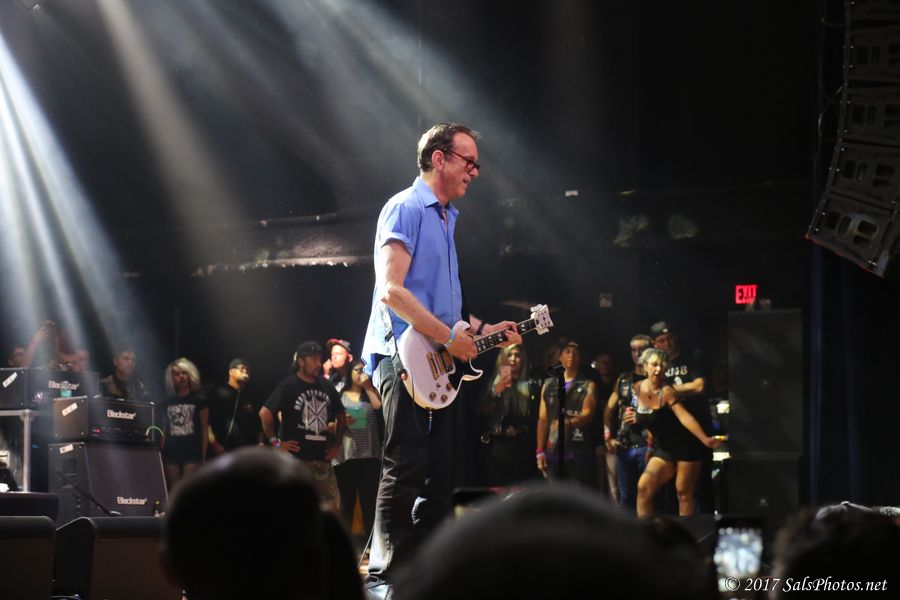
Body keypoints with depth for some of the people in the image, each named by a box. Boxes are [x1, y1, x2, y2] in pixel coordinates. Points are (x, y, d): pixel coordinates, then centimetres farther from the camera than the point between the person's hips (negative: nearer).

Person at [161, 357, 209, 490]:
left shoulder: (199, 400, 4)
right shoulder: (167, 403, 14)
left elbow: (205, 429, 3)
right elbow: (165, 431, 16)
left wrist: (203, 456, -4)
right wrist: (161, 456, 9)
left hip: (192, 453, -3)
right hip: (171, 453, 4)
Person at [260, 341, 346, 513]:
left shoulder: (326, 386, 12)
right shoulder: (288, 386, -5)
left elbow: (340, 416, 24)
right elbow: (265, 413, -12)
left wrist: (337, 444, 15)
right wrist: (276, 442, -12)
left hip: (322, 459, 6)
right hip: (296, 458, -6)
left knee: (332, 508, 3)